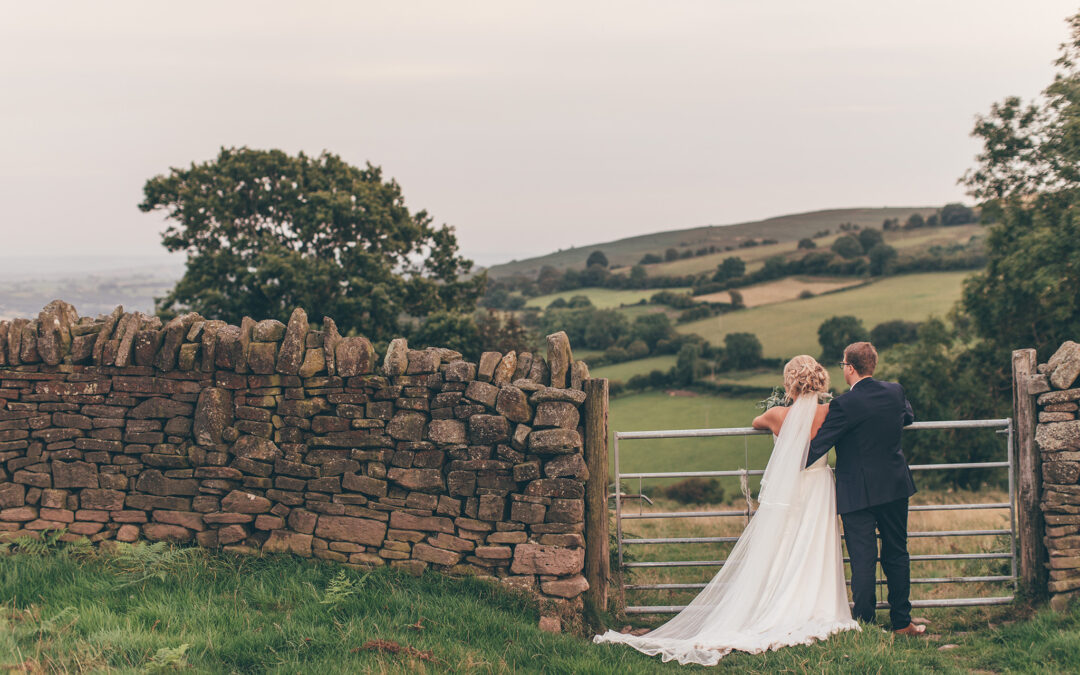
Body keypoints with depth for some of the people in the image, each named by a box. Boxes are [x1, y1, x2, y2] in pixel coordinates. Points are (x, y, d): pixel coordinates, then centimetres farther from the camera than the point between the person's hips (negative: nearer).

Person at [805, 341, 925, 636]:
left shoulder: (844, 405, -18)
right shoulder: (895, 391, -1)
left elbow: (818, 445, -16)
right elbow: (908, 417, 20)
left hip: (858, 492, -5)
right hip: (895, 487, 5)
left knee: (862, 561, 2)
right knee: (896, 554, 16)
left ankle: (865, 625, 9)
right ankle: (902, 623, 23)